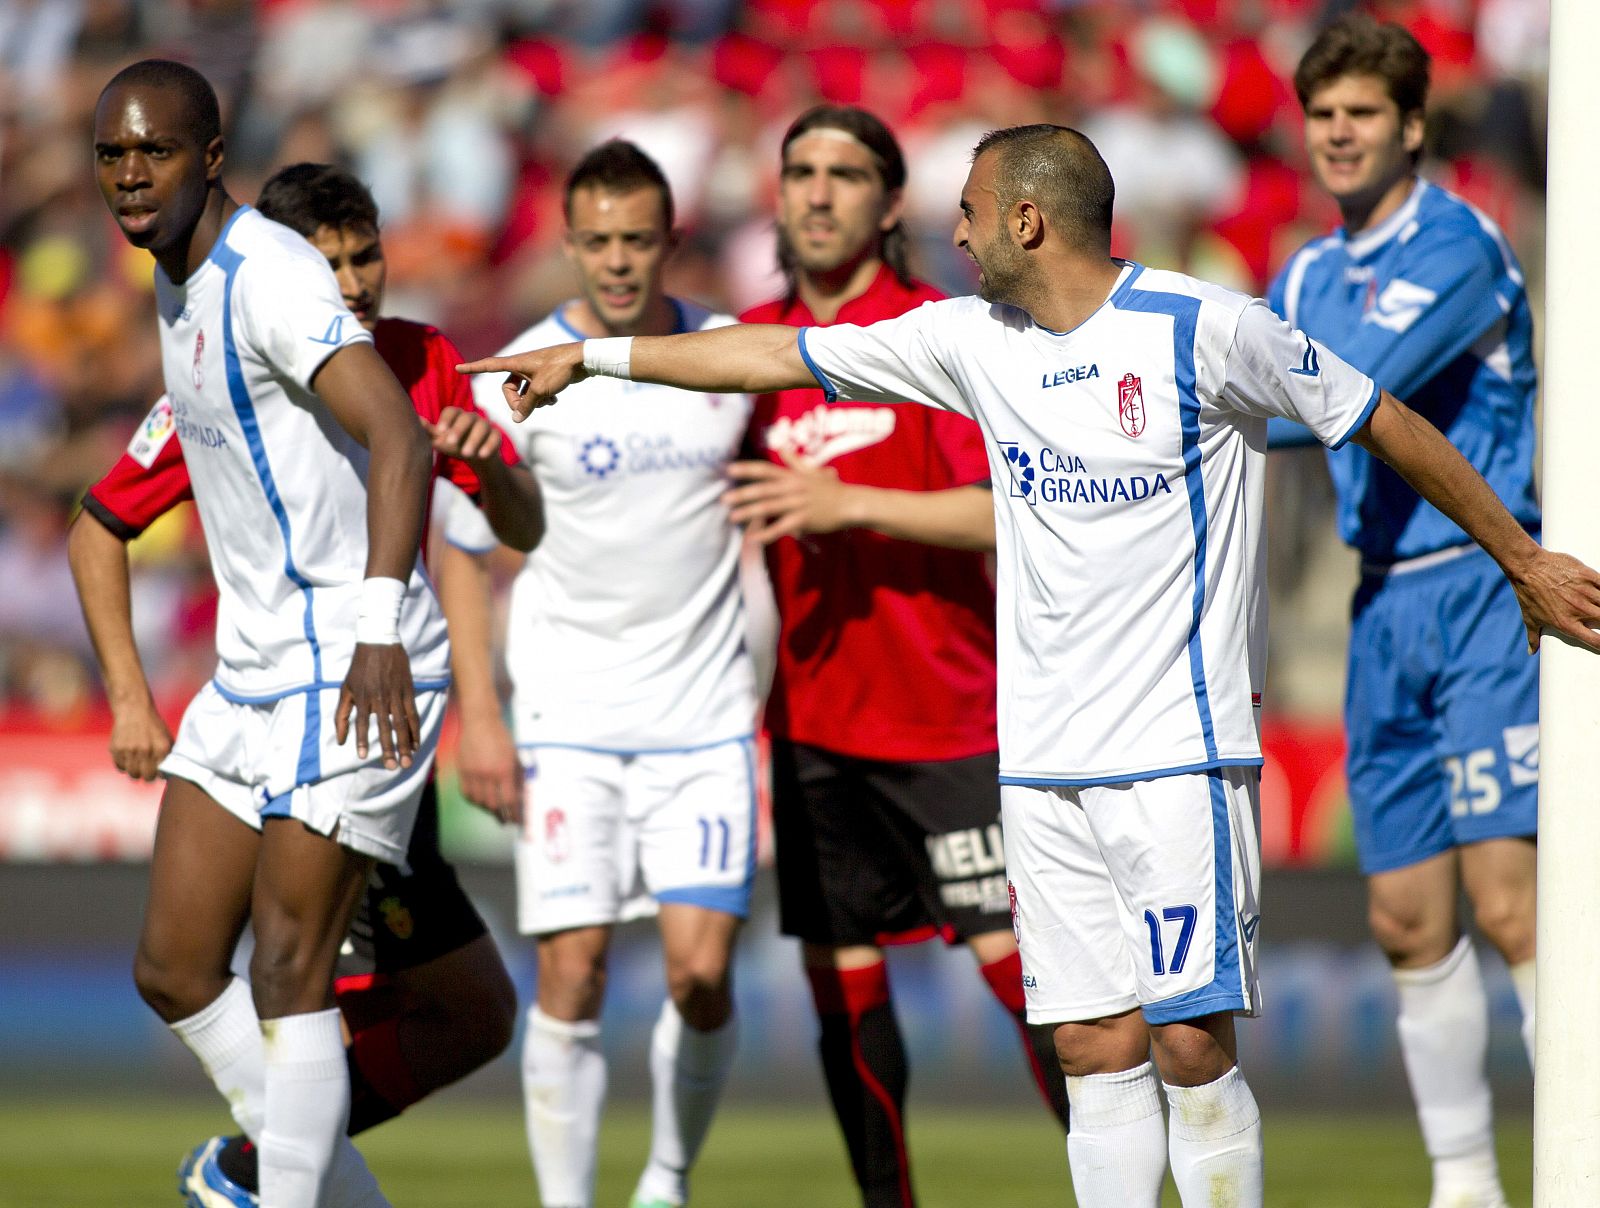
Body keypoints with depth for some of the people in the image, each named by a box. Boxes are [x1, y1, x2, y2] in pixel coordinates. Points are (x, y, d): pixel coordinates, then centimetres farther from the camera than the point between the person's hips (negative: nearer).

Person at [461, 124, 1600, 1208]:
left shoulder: (1200, 327, -7)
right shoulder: (974, 338, 10)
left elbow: (1390, 424, 1)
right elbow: (779, 354, 19)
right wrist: (591, 356, 23)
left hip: (1181, 753, -5)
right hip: (1044, 759, 6)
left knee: (1191, 1042, -11)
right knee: (1097, 1047, 2)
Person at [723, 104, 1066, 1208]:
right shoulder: (751, 343, 10)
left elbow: (1010, 510, -14)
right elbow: (732, 516, 23)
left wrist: (851, 504, -20)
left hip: (951, 707, -5)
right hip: (816, 714, 5)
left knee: (1017, 956, -8)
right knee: (841, 973, 5)